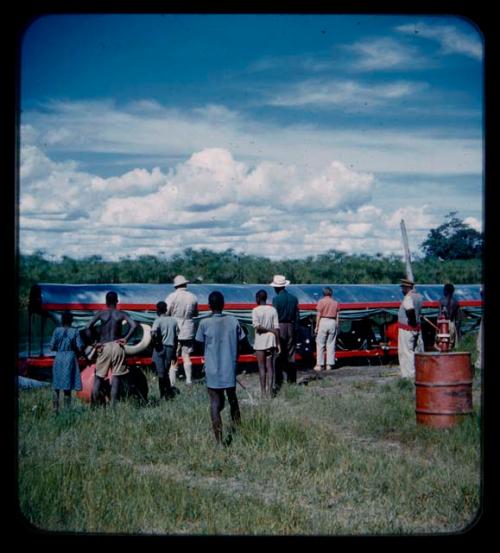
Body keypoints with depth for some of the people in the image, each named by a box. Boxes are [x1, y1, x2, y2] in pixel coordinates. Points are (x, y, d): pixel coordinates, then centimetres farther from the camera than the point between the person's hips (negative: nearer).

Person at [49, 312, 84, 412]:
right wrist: (78, 353, 15)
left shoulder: (57, 330, 0)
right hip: (71, 358, -1)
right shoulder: (75, 331, -4)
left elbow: (52, 347, 1)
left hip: (59, 358, 1)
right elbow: (80, 347, -6)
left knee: (56, 387, 10)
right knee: (67, 387, 3)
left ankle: (55, 409, 5)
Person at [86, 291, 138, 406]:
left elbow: (88, 327, -9)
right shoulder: (121, 314, 3)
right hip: (117, 346, 0)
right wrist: (125, 338, -4)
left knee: (98, 377, 7)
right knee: (116, 377, 2)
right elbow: (134, 325, -11)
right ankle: (113, 405, -4)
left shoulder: (101, 313, 2)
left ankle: (94, 404, 2)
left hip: (104, 347, 0)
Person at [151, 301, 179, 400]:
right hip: (170, 348, 4)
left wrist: (155, 342, -10)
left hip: (160, 348, -4)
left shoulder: (158, 320, -9)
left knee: (161, 373, 3)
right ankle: (169, 392, 16)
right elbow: (176, 337, 8)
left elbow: (153, 333, -28)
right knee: (165, 372, 18)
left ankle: (163, 394, 6)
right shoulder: (173, 320, 6)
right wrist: (174, 352, 15)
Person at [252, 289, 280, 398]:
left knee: (262, 368, 4)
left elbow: (257, 327, -19)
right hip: (271, 341, 3)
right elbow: (277, 328, -1)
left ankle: (263, 392, 3)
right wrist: (278, 343, 2)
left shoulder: (255, 310, -7)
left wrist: (269, 330, -6)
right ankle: (270, 392, 6)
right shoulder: (273, 310, 1)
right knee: (270, 367, 7)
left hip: (260, 342, -3)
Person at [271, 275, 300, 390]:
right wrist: (295, 330, 15)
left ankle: (278, 382, -4)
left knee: (278, 357, -2)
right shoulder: (294, 298, 6)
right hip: (291, 328, 5)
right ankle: (292, 381, 14)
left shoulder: (276, 299, -10)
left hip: (280, 328, -5)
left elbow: (275, 316, -11)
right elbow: (297, 317, 8)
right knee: (290, 356, 11)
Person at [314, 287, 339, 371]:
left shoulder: (321, 302, -3)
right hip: (333, 323, 4)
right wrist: (336, 326, 14)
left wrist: (317, 326, -1)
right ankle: (329, 365, 5)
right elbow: (337, 316, 8)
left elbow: (318, 315, -5)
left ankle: (319, 365, -2)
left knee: (320, 344, 1)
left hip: (323, 321, -4)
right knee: (331, 344, 7)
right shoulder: (335, 303, 9)